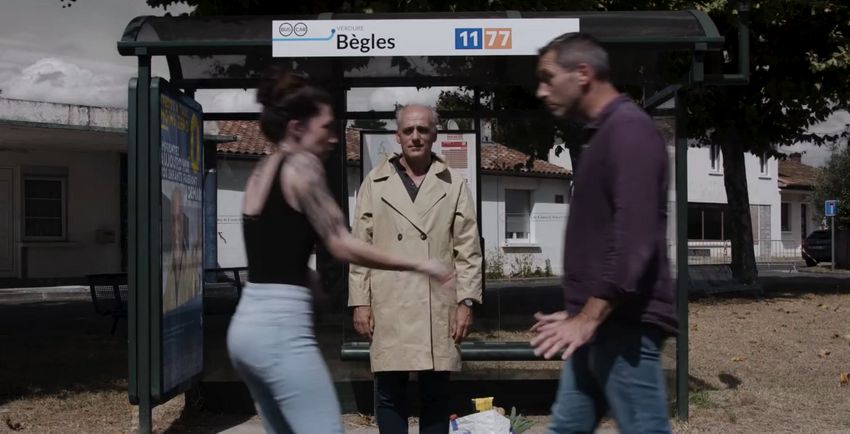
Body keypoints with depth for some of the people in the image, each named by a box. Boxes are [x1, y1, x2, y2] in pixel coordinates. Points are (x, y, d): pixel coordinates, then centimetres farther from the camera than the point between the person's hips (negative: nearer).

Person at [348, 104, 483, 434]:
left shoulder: (454, 186, 6)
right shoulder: (374, 183, 7)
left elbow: (468, 251, 5)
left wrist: (466, 302, -2)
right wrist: (360, 302, 1)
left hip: (438, 309, 0)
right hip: (388, 309, 0)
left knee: (436, 395, 8)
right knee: (389, 394, 5)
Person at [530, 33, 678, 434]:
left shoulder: (629, 130, -13)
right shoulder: (604, 132, 17)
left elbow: (634, 237, -23)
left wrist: (589, 316, -22)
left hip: (623, 323, -10)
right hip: (598, 320, 10)